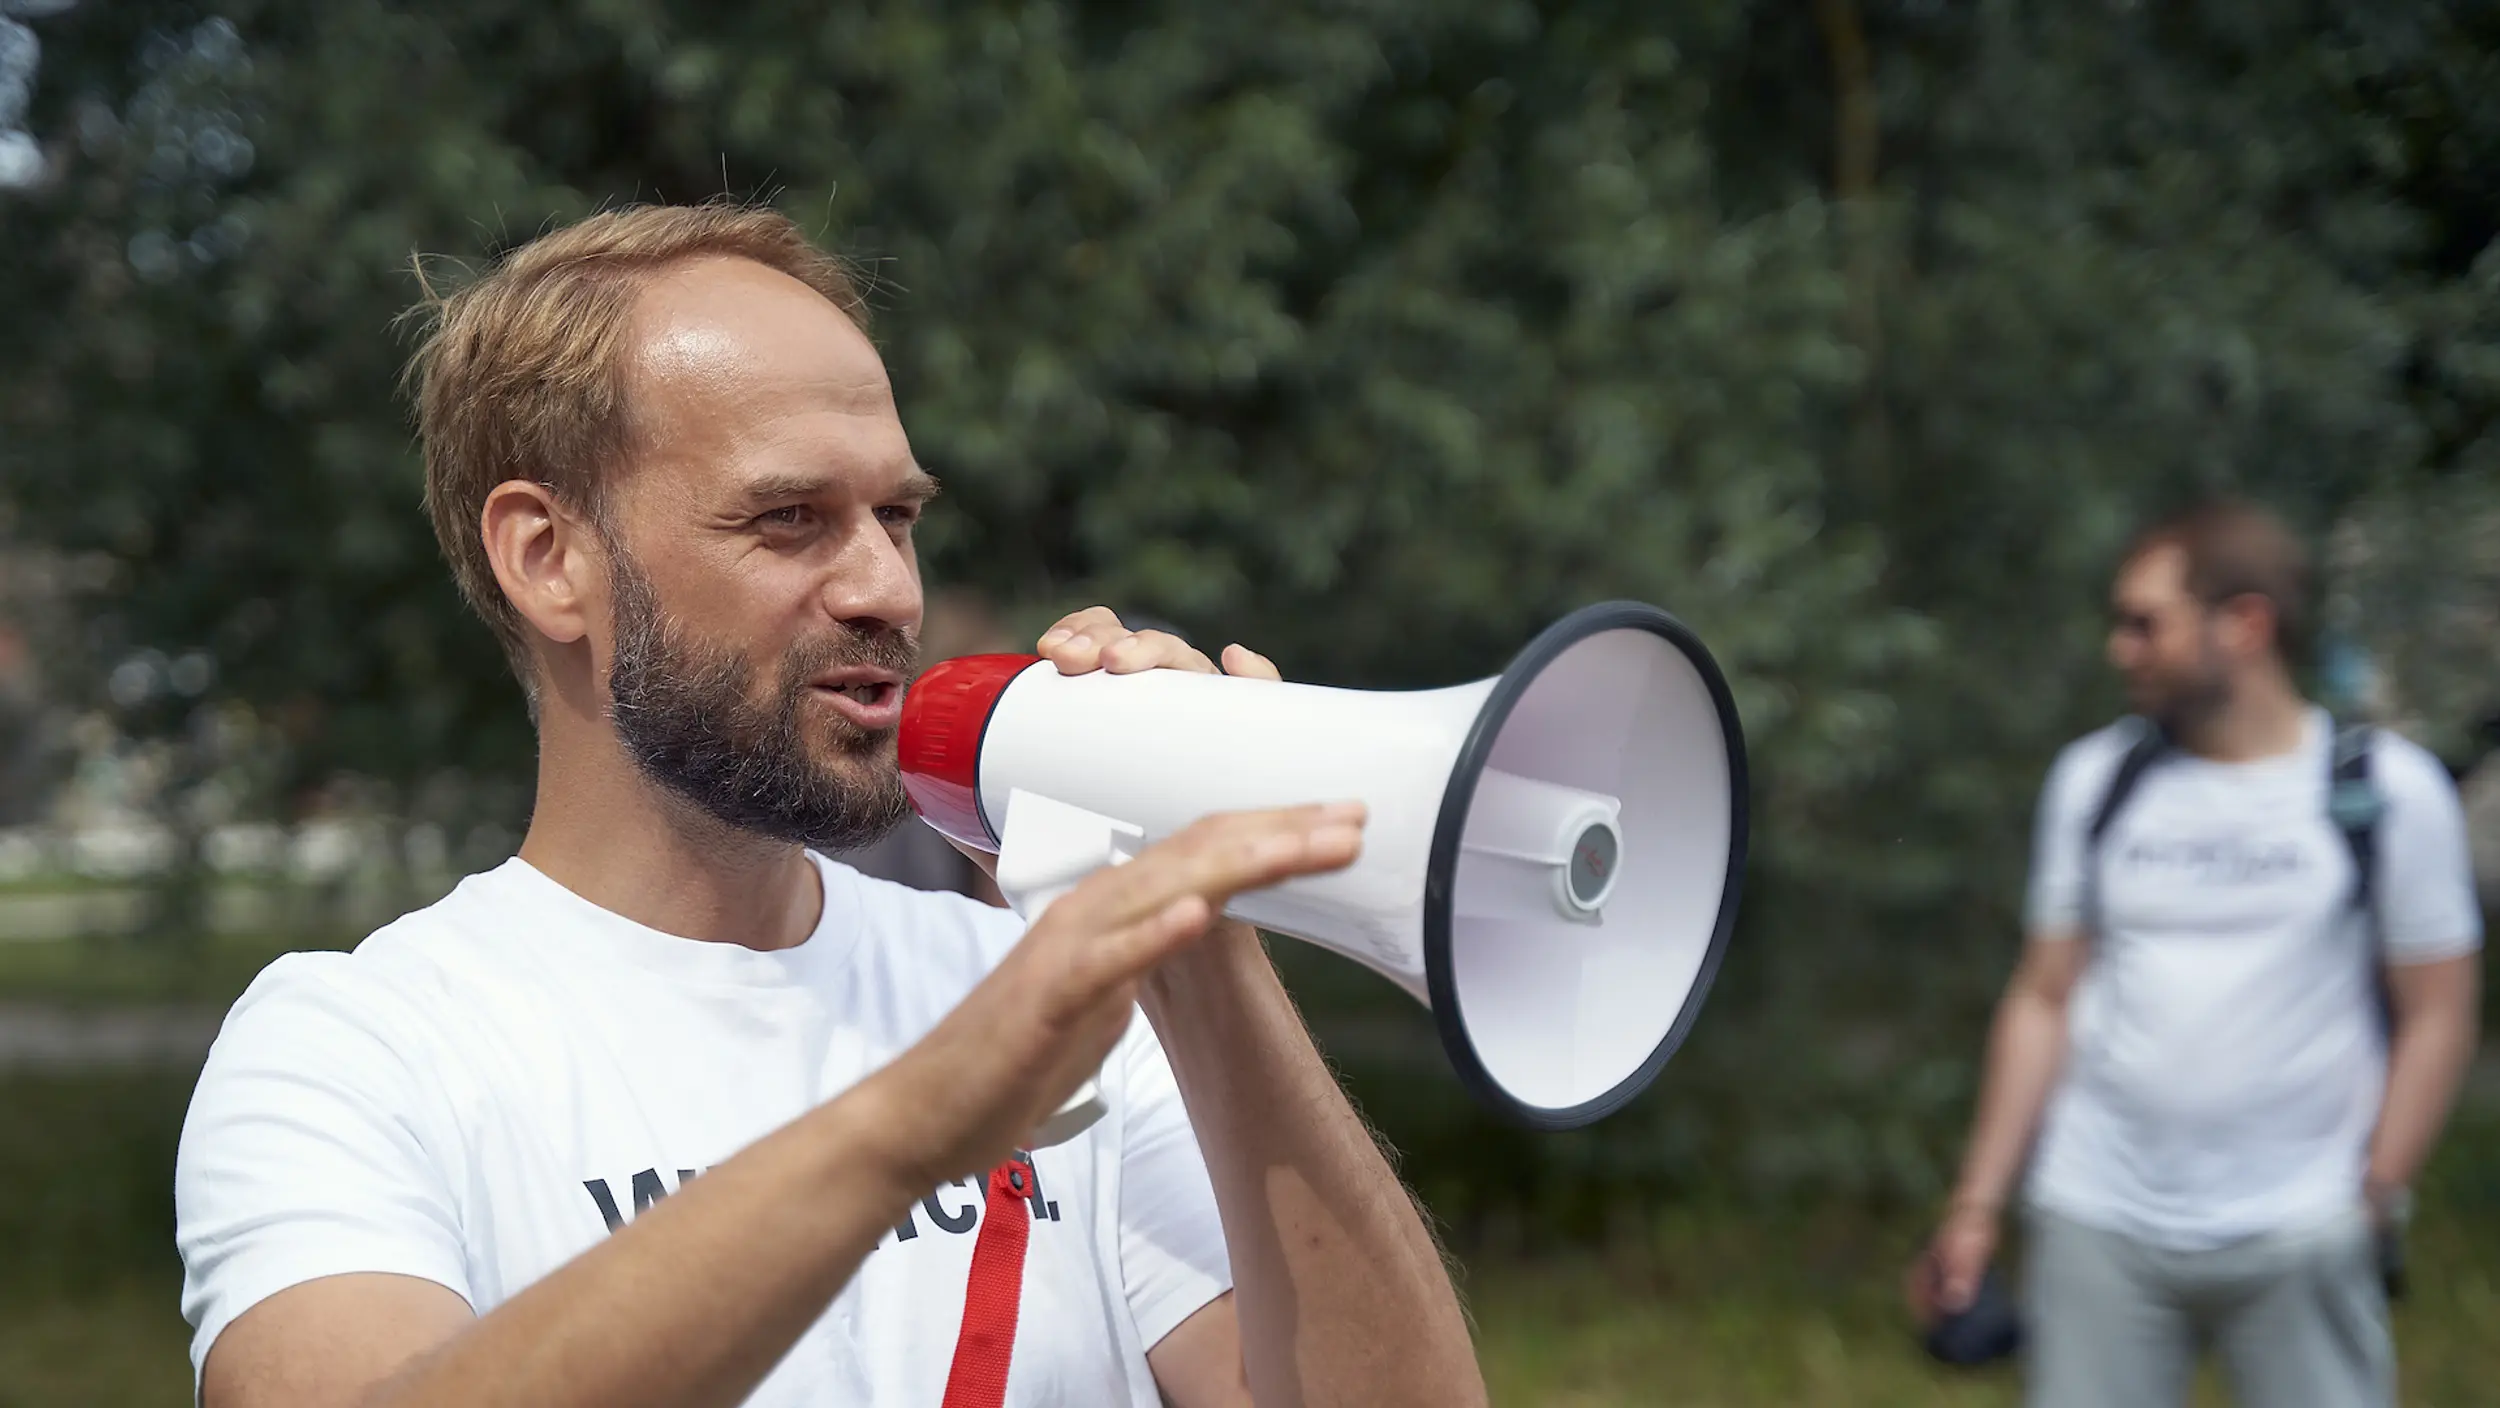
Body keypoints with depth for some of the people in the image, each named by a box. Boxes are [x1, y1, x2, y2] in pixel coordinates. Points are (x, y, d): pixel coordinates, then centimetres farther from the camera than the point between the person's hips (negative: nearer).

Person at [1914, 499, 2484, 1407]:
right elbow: (2043, 1000, 10)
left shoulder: (2389, 792, 1)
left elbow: (2436, 1017, 2)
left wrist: (2373, 1198, -6)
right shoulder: (2094, 780, 9)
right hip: (2096, 1227, 2)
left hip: (2300, 1237, -2)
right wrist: (1978, 1205, 6)